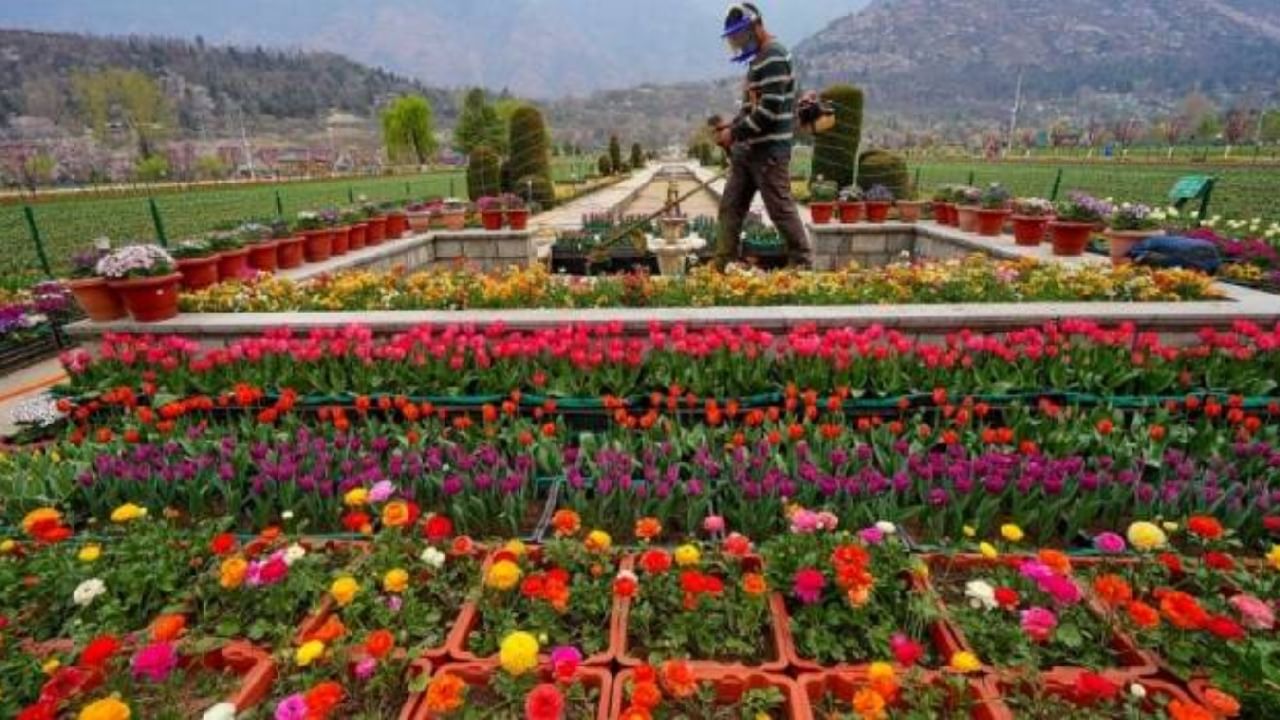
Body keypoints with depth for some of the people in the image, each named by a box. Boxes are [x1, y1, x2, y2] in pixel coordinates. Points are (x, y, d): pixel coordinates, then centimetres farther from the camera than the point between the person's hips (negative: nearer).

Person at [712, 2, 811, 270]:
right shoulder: (758, 59, 19)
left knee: (781, 208, -6)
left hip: (769, 150, -10)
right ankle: (723, 264, 13)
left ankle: (802, 263, 5)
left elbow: (770, 110, -21)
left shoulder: (774, 57, -12)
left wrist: (735, 132, -15)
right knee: (730, 207, 8)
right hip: (748, 149, 10)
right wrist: (732, 126, 10)